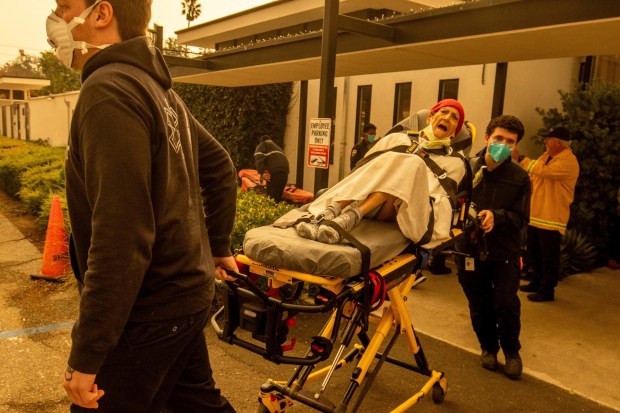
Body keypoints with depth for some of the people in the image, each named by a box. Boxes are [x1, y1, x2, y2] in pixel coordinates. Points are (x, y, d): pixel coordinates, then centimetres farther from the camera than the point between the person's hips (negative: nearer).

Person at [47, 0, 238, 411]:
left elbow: (120, 238, -28)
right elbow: (221, 168, 18)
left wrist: (85, 356, -21)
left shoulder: (109, 90, -20)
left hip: (147, 315, -9)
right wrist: (219, 247, 23)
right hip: (187, 293, 9)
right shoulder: (156, 86, 9)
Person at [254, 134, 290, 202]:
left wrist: (262, 172, -15)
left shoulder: (262, 145, 18)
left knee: (271, 197, -12)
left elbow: (259, 157, -4)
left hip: (274, 171, -7)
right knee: (277, 197, 11)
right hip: (285, 171, 7)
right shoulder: (278, 148, 41)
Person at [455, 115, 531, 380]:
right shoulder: (468, 169, -6)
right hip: (471, 250, 1)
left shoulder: (519, 178, -3)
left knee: (506, 304, -4)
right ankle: (488, 346, 38)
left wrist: (496, 216, -23)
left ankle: (511, 351, 25)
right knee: (479, 306, 12)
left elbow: (521, 218, -5)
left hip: (504, 253, 0)